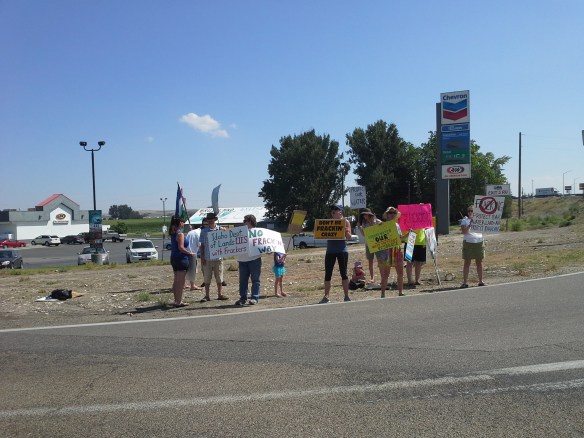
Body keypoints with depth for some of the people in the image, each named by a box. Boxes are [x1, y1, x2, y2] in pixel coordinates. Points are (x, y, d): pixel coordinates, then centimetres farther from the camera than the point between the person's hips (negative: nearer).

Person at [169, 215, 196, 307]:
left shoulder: (173, 233, 11)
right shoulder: (180, 234, -15)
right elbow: (181, 248, -22)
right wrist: (190, 253, -11)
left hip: (174, 258, 9)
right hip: (181, 259, -9)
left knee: (176, 281, 16)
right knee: (180, 282, -4)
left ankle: (176, 300, 24)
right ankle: (178, 302, -1)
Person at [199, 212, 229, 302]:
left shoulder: (221, 229, 2)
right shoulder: (204, 231, 5)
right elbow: (202, 245, 7)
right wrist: (202, 257, 1)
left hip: (218, 257, 0)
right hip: (207, 258, 0)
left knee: (219, 278, 8)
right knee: (206, 278, 4)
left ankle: (219, 294, 18)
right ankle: (207, 296, 13)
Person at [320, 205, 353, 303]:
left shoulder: (345, 221, 1)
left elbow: (349, 237, -4)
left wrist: (345, 230, -22)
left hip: (342, 250, -3)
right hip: (330, 251, 3)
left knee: (343, 273, 1)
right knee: (328, 274, 1)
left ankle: (346, 296, 9)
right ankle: (326, 296, 5)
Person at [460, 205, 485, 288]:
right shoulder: (465, 220, 0)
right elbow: (463, 232, -13)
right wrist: (470, 224, -21)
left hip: (479, 242, 3)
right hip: (468, 243, -3)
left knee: (479, 262, 7)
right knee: (467, 262, -2)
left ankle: (481, 281, 15)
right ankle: (465, 282, -2)